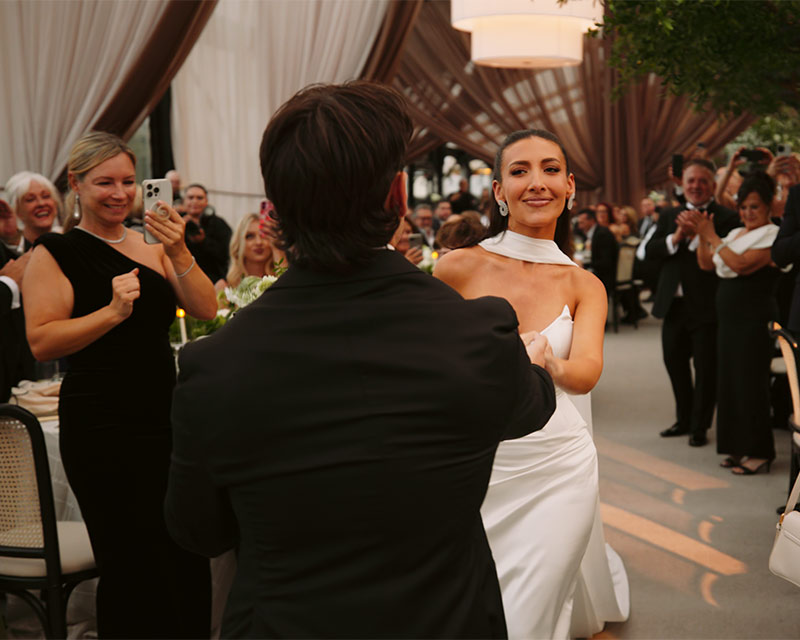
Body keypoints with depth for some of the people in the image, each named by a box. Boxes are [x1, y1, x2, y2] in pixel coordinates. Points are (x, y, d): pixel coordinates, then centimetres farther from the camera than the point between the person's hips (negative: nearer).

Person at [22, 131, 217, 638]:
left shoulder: (151, 244, 11)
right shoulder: (55, 253, -3)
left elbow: (207, 311, 2)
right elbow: (42, 342, -12)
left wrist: (178, 253, -11)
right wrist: (113, 311, -22)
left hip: (165, 418, 5)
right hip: (103, 430, -5)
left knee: (187, 559, 8)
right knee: (134, 568, -2)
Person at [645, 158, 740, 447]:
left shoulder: (726, 218, -6)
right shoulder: (669, 217, 12)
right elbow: (649, 251, 0)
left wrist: (696, 236, -22)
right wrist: (675, 238, -15)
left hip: (707, 306, -6)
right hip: (674, 304, 6)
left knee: (706, 368, 2)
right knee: (674, 363, 16)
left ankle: (700, 426, 16)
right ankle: (684, 420, 33)